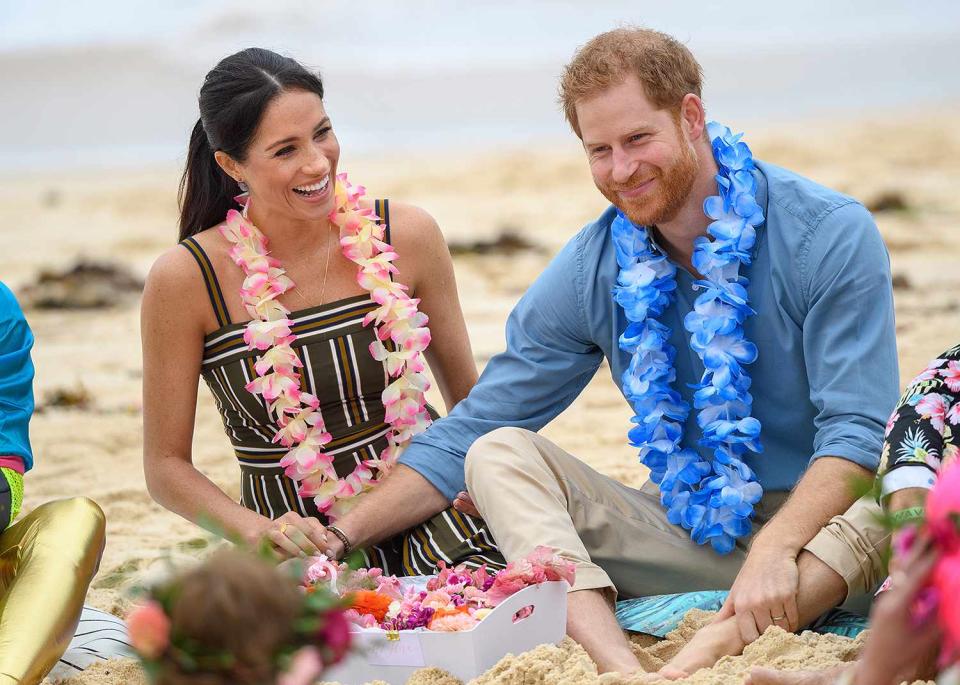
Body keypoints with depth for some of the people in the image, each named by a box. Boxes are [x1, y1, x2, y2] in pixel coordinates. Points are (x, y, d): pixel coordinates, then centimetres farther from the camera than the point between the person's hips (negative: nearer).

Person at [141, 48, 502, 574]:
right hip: (305, 547, -2)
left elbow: (470, 397, 11)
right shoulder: (185, 279, -9)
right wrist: (259, 531, -19)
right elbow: (166, 466, -2)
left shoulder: (406, 235, -2)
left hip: (429, 514, 2)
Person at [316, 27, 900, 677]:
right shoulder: (590, 272, 0)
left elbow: (858, 431, -18)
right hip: (687, 532, 4)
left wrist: (777, 547, -35)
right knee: (497, 454, -15)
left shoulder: (830, 234, -11)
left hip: (815, 526, -3)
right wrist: (338, 539, -8)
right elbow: (468, 434, 3)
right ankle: (621, 667, -39)